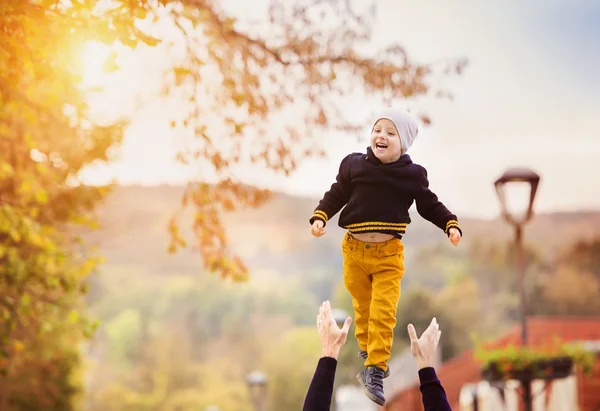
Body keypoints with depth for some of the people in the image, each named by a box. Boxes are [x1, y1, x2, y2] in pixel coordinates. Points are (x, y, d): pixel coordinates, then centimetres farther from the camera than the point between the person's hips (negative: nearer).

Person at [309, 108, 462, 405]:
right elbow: (336, 195, 5)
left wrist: (451, 225, -7)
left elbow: (430, 205, 5)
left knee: (383, 313, -7)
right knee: (363, 307, 18)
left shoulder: (412, 174, -5)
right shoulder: (354, 165, -4)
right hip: (354, 250, 1)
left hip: (389, 254, -1)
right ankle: (367, 349, 40)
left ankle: (373, 370, -3)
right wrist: (319, 217, -8)